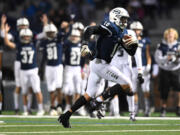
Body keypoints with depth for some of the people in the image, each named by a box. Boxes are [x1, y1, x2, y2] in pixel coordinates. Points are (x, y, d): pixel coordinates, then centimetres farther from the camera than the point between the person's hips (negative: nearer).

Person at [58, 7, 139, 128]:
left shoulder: (121, 34, 17)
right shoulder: (110, 28, -11)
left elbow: (131, 52, 20)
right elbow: (90, 30, -23)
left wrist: (134, 44, 0)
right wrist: (85, 45, -36)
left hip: (97, 64, 9)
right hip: (101, 64, -9)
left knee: (89, 95, 11)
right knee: (126, 85, -5)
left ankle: (66, 116, 9)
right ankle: (100, 101, -7)